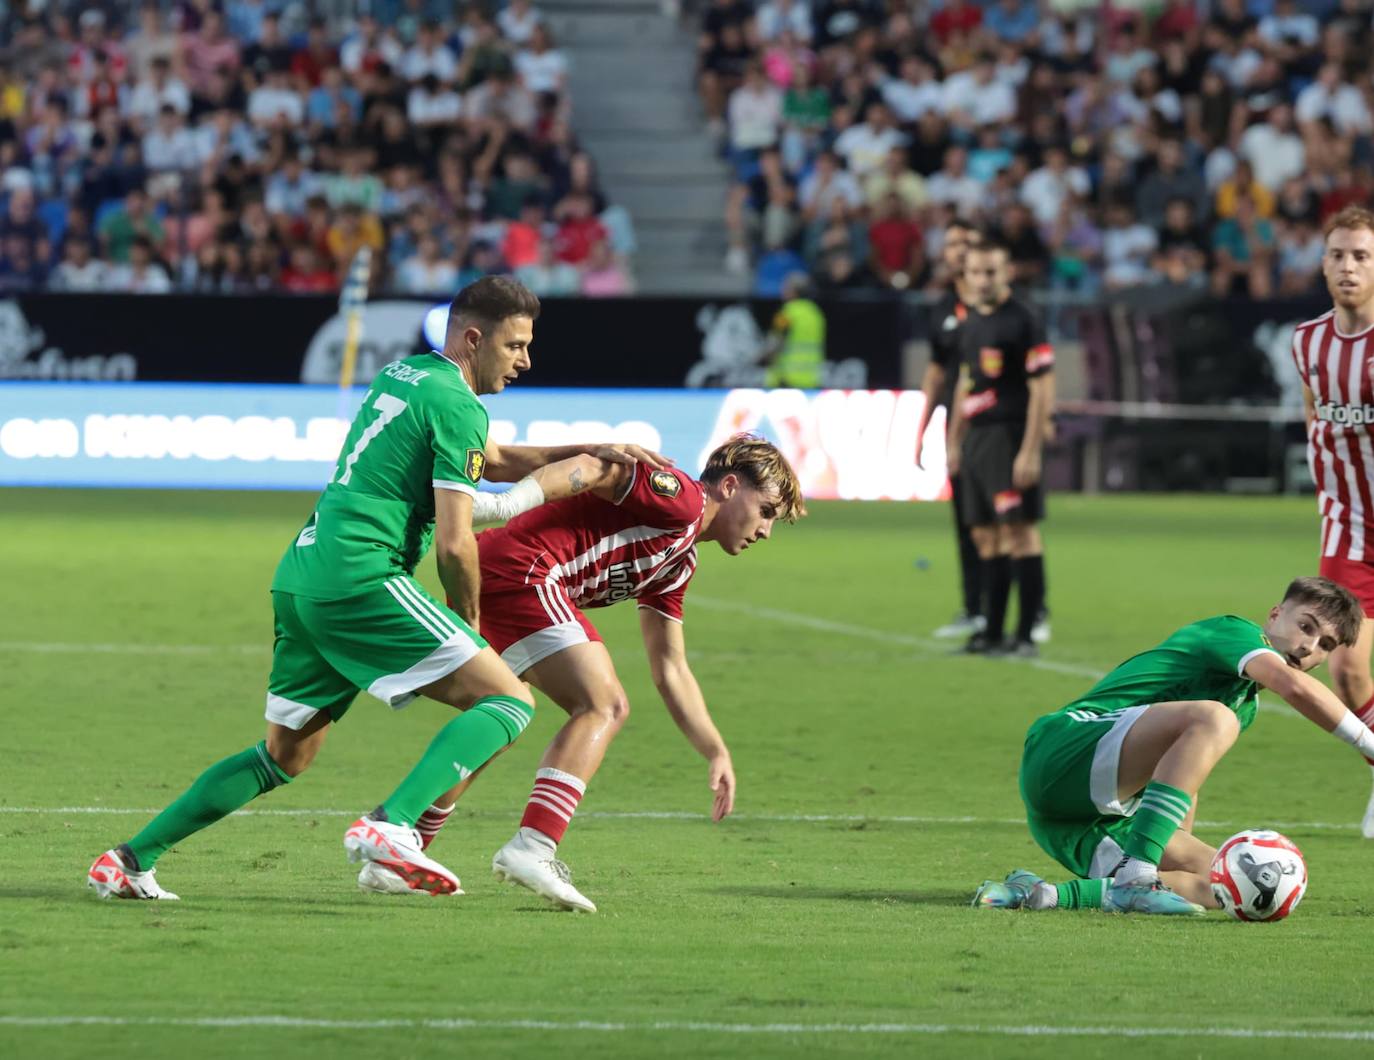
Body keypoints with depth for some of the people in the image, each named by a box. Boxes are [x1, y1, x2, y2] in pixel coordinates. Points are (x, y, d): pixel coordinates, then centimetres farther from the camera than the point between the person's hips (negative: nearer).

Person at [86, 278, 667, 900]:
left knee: (285, 756, 22)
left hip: (299, 579, 9)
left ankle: (131, 860, 19)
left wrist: (591, 453, 30)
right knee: (509, 701, -10)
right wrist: (469, 622, 7)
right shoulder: (456, 405, -7)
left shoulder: (402, 375, 22)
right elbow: (454, 544, -10)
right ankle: (391, 825, -26)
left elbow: (492, 461, 36)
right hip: (360, 578, -9)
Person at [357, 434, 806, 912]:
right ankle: (531, 848, -26)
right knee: (604, 707, -12)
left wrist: (718, 754, 30)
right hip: (517, 568, -10)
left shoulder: (679, 564, 26)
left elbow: (670, 671, 31)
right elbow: (595, 469, -14)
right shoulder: (681, 501, -2)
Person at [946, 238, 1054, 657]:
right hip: (978, 435, 8)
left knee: (1019, 529, -8)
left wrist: (1030, 451, -18)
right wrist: (955, 442, 21)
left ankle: (1026, 635, -7)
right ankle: (992, 633, 15)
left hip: (1011, 434, -8)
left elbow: (1043, 389, -13)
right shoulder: (970, 323, 15)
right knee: (986, 535, 9)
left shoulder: (1024, 321, -9)